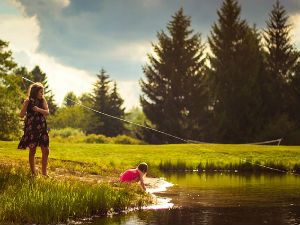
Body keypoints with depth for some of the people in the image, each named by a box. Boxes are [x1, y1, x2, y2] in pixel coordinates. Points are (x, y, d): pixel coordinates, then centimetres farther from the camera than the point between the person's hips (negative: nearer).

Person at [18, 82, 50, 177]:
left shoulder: (43, 101, 8)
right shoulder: (28, 101, -2)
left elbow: (47, 112, -2)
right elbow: (21, 115, -6)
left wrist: (39, 109, -20)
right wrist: (26, 105, -19)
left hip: (42, 128, 4)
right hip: (31, 129, -4)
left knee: (46, 151, 2)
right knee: (32, 151, 0)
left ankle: (44, 172, 13)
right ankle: (33, 173, 8)